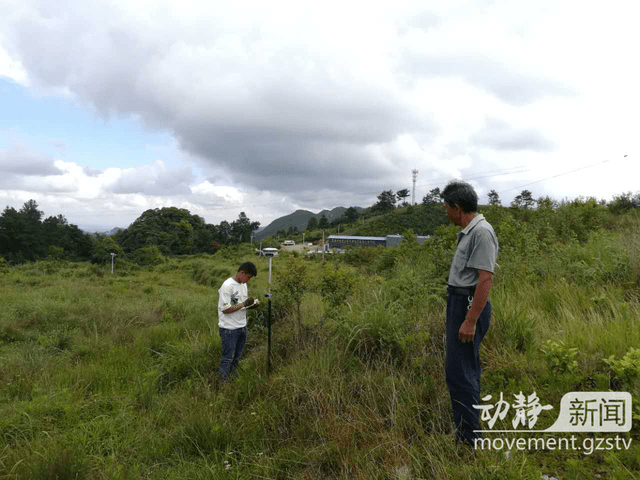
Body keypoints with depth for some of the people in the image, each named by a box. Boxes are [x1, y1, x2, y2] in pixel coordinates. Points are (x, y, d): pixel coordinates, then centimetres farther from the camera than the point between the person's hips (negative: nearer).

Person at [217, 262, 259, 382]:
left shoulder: (243, 285, 9)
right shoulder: (227, 286, -18)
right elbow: (225, 309, -21)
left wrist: (252, 304, -2)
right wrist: (243, 304, -22)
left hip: (242, 327, 8)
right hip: (229, 329, -8)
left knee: (237, 356, 16)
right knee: (228, 358, -1)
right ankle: (222, 382, 9)